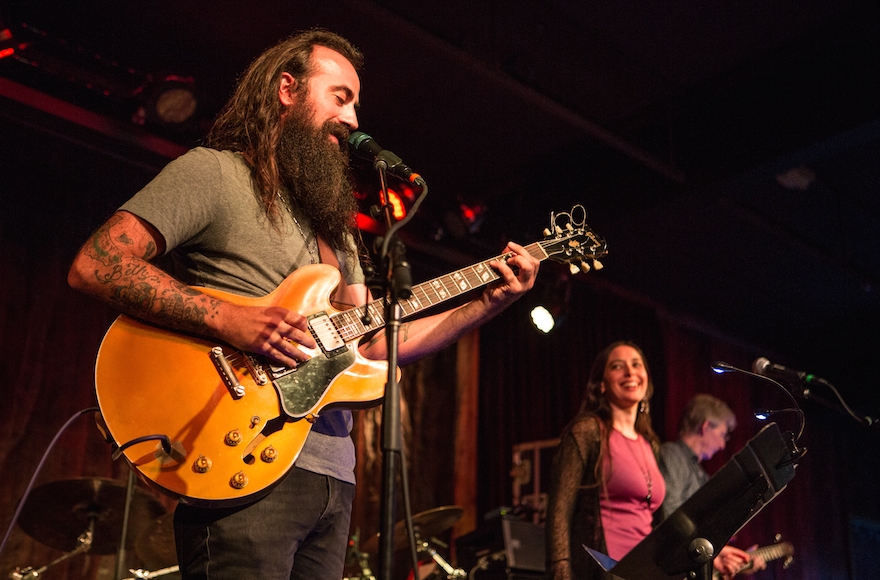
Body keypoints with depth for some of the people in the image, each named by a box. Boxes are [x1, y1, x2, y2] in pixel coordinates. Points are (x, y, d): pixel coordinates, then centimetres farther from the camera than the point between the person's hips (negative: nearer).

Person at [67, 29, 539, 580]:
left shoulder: (332, 224, 22)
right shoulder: (214, 172, 0)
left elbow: (373, 341, 16)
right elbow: (94, 265, -11)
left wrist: (488, 303, 9)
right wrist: (227, 319, -21)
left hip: (331, 472, 7)